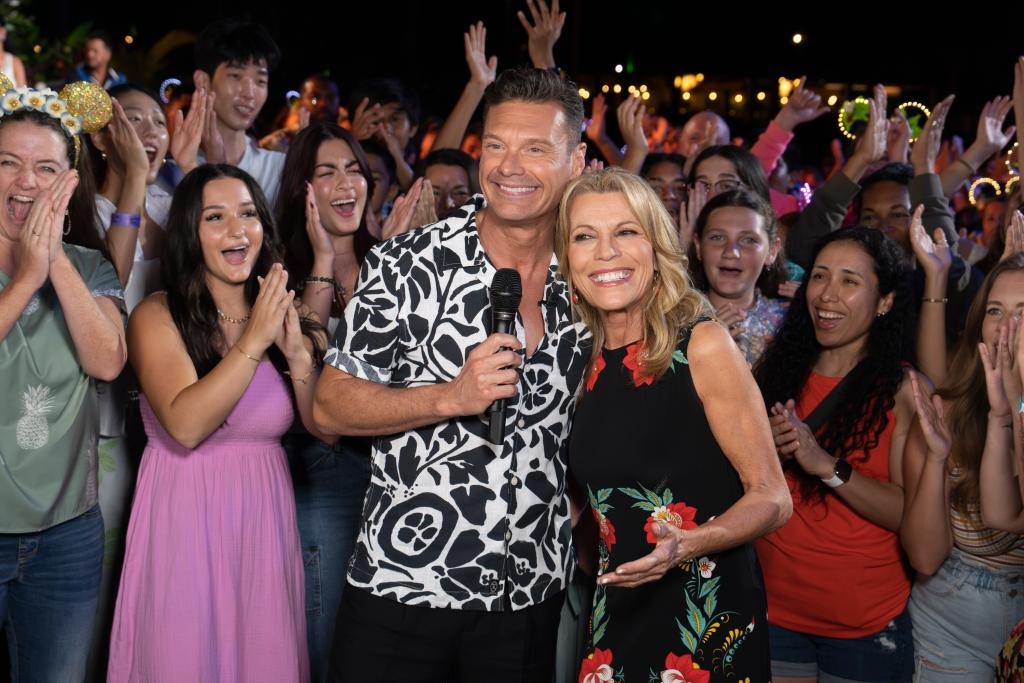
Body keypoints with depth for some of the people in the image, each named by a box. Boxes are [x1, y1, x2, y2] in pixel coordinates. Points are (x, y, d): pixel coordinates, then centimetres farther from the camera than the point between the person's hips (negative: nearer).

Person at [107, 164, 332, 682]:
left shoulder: (287, 315, 6)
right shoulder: (158, 316, -7)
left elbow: (327, 429, 0)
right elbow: (185, 425, -21)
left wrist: (299, 352, -15)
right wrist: (254, 341, -22)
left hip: (264, 521, 4)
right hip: (185, 519, -4)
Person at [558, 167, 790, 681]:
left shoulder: (701, 345, -12)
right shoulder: (585, 360, 2)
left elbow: (773, 498, -12)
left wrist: (688, 546, -27)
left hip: (708, 620, -4)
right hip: (615, 617, 5)